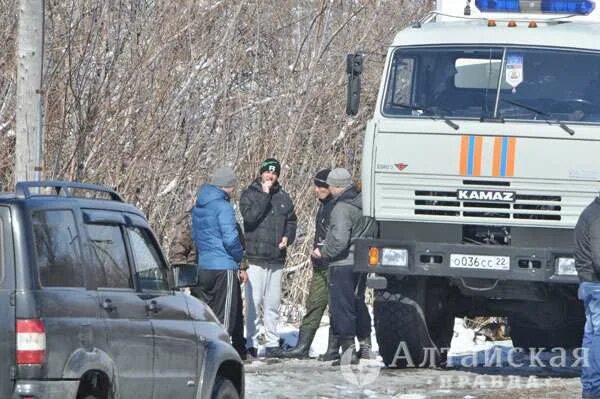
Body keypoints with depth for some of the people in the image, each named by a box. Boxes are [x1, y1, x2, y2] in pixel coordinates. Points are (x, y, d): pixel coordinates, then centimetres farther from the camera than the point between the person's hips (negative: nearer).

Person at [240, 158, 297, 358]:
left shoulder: (283, 197, 14)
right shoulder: (249, 195, 0)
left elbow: (291, 221, 21)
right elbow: (250, 216, -16)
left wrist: (287, 237, 1)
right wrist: (265, 195, -14)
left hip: (276, 258, 5)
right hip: (255, 257, -5)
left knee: (273, 303, 8)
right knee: (254, 302, -8)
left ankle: (272, 343, 13)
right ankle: (251, 343, -5)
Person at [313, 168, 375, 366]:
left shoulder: (342, 208, -20)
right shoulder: (364, 202, 7)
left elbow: (339, 240, -26)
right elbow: (372, 233, 16)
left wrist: (323, 251, -9)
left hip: (343, 263, -9)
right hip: (362, 263, 9)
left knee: (342, 307, -2)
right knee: (358, 303, 21)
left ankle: (348, 349, -4)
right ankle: (365, 346, 29)